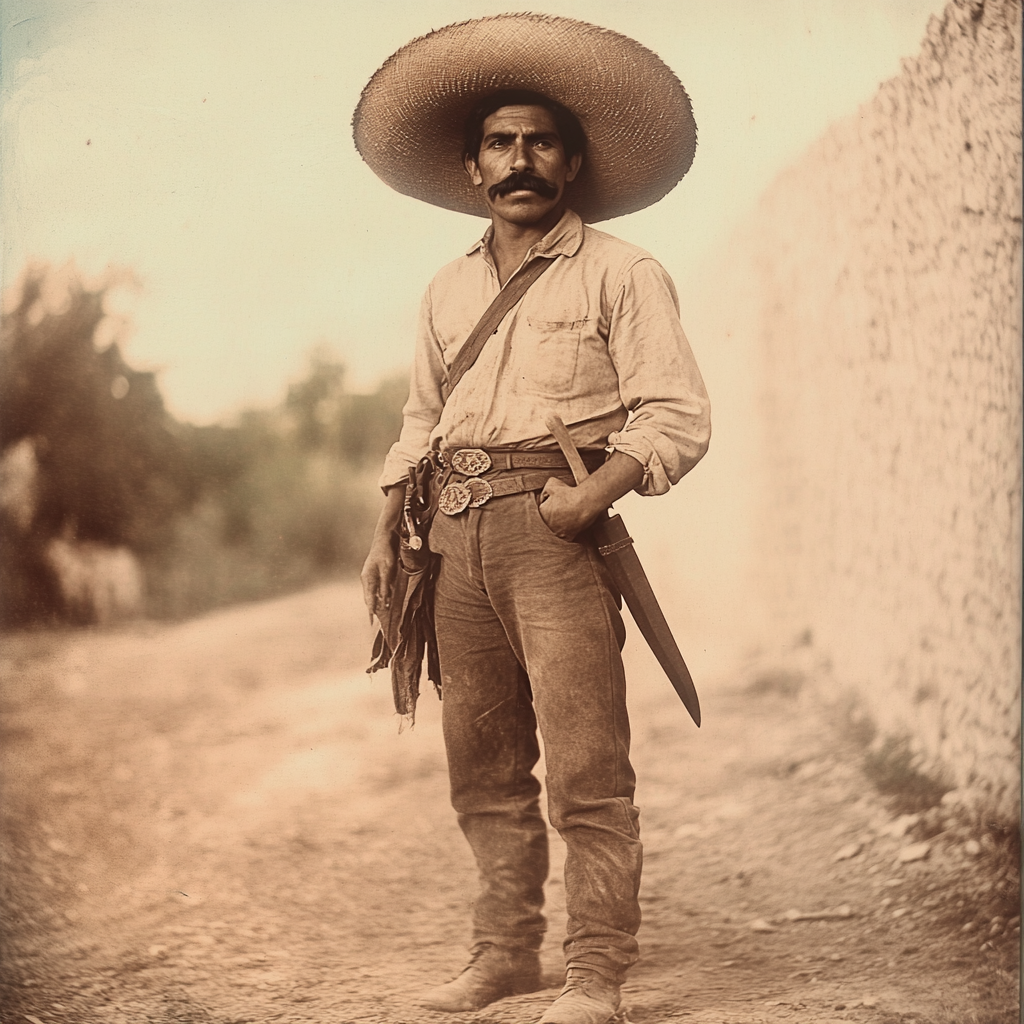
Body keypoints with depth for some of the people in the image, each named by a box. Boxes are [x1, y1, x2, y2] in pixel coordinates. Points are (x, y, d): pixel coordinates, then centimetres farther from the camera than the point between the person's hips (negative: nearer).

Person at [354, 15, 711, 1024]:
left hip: (554, 530, -6)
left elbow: (677, 418, -6)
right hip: (457, 533, 6)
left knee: (585, 767, -9)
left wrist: (586, 499, -18)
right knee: (482, 764, 9)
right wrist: (386, 534, 12)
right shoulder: (448, 290, 19)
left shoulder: (620, 274, 1)